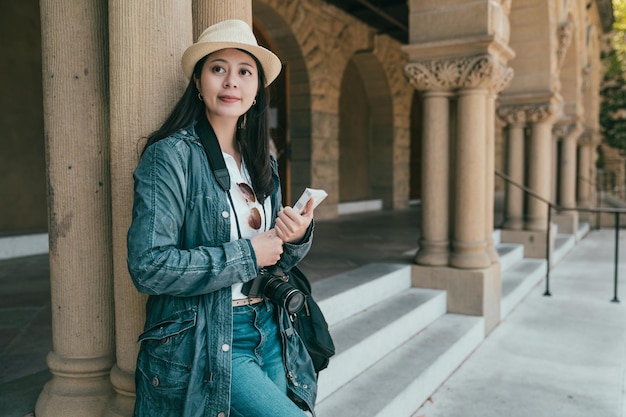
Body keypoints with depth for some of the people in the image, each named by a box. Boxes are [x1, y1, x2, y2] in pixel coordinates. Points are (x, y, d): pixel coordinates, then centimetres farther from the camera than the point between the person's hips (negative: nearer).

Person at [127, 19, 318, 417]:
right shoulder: (171, 155, -11)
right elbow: (149, 266, -19)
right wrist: (246, 254, -17)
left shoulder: (263, 163, 9)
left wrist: (297, 238, -7)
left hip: (270, 334, 7)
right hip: (206, 343, -6)